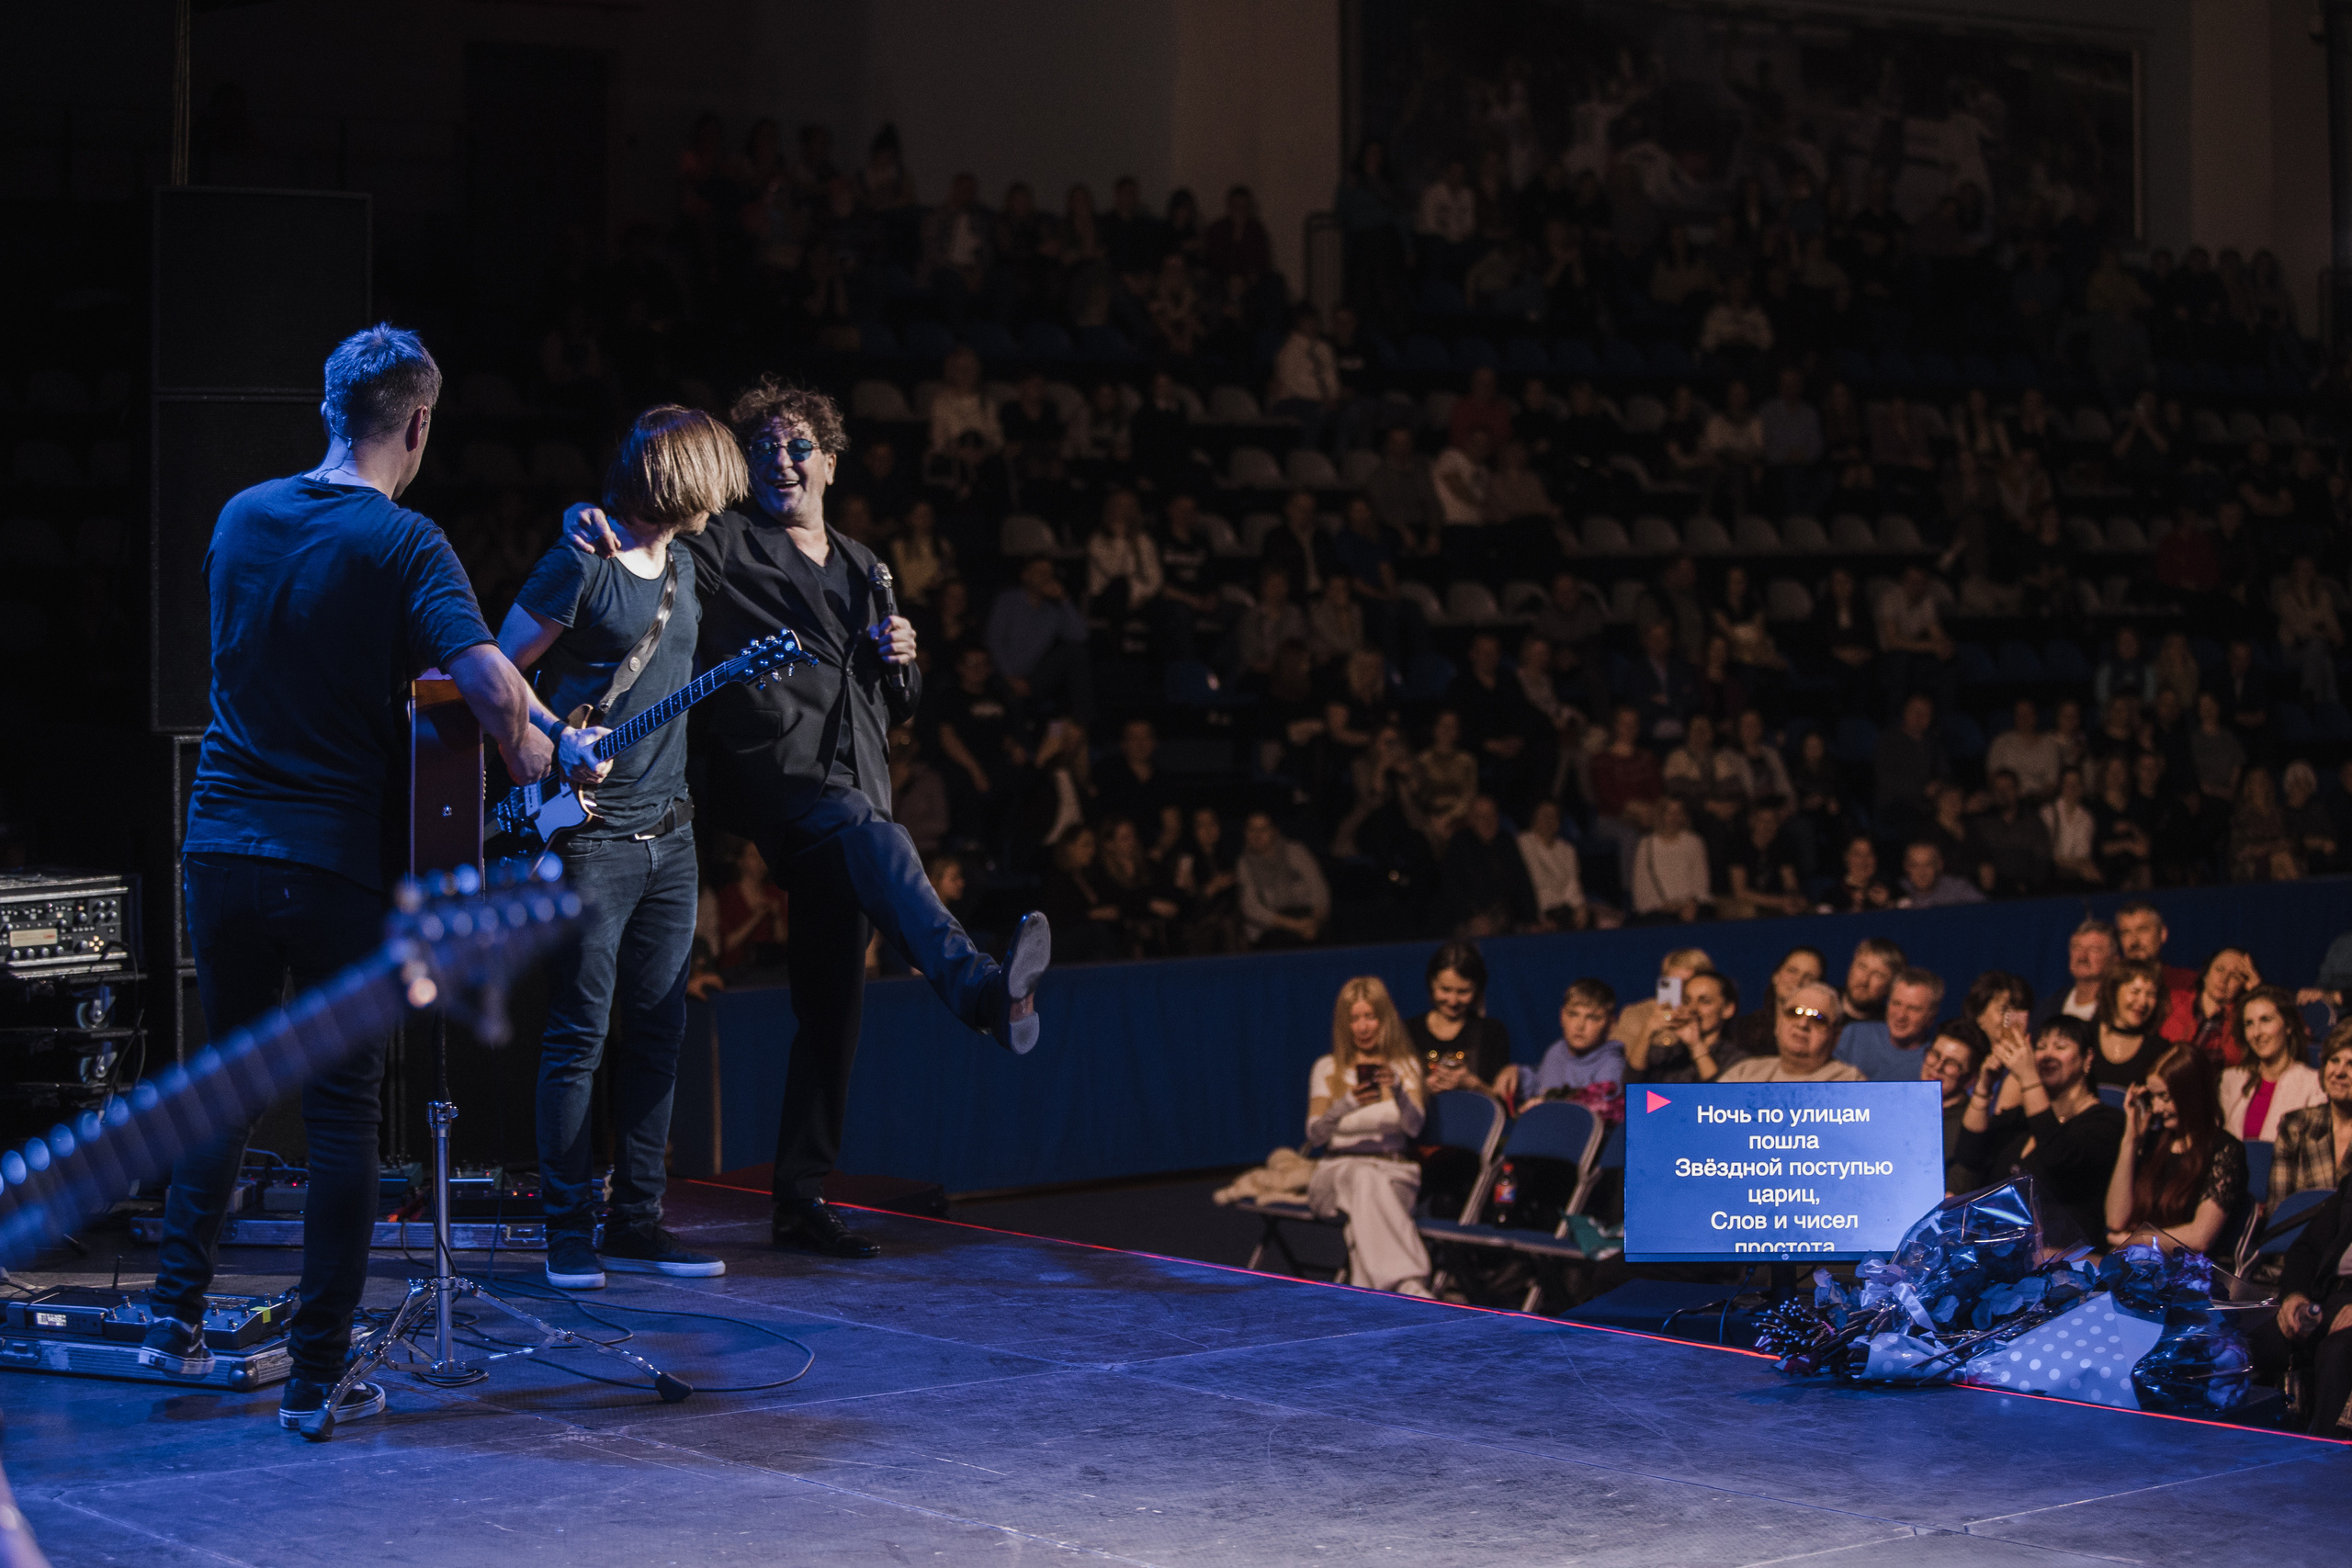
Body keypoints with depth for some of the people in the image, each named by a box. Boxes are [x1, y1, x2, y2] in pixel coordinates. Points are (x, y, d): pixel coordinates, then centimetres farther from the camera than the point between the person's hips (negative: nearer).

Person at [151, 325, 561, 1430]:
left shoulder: (241, 515, 6)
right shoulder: (403, 543, -12)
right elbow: (493, 688, -24)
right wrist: (545, 761, -5)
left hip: (223, 844, 5)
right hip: (339, 861, -5)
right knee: (342, 1111, 3)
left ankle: (176, 1316, 16)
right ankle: (316, 1375, 4)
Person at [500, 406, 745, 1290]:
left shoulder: (682, 566, 14)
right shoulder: (583, 563, -9)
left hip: (669, 828, 8)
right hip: (591, 832, -8)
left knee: (656, 1032, 8)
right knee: (579, 1033, -4)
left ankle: (636, 1225, 14)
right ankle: (569, 1233, 1)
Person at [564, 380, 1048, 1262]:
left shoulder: (862, 569, 24)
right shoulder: (725, 547, 6)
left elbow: (899, 708, 28)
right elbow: (647, 540, -4)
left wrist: (899, 660, 6)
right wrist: (596, 525, -26)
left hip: (856, 787, 6)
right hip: (782, 781, -6)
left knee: (831, 1005, 5)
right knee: (880, 848, -38)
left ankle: (801, 1199, 10)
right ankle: (980, 988, -63)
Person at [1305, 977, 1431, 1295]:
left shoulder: (1405, 1066, 15)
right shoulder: (1327, 1069, 14)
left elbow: (1414, 1125, -3)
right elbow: (1314, 1135, 2)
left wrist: (1396, 1089, -23)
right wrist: (1347, 1103, -17)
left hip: (1394, 1172, 0)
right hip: (1337, 1170, 0)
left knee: (1367, 1191, -39)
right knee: (1365, 1178, -40)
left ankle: (1366, 1291, -53)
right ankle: (1409, 1284, -58)